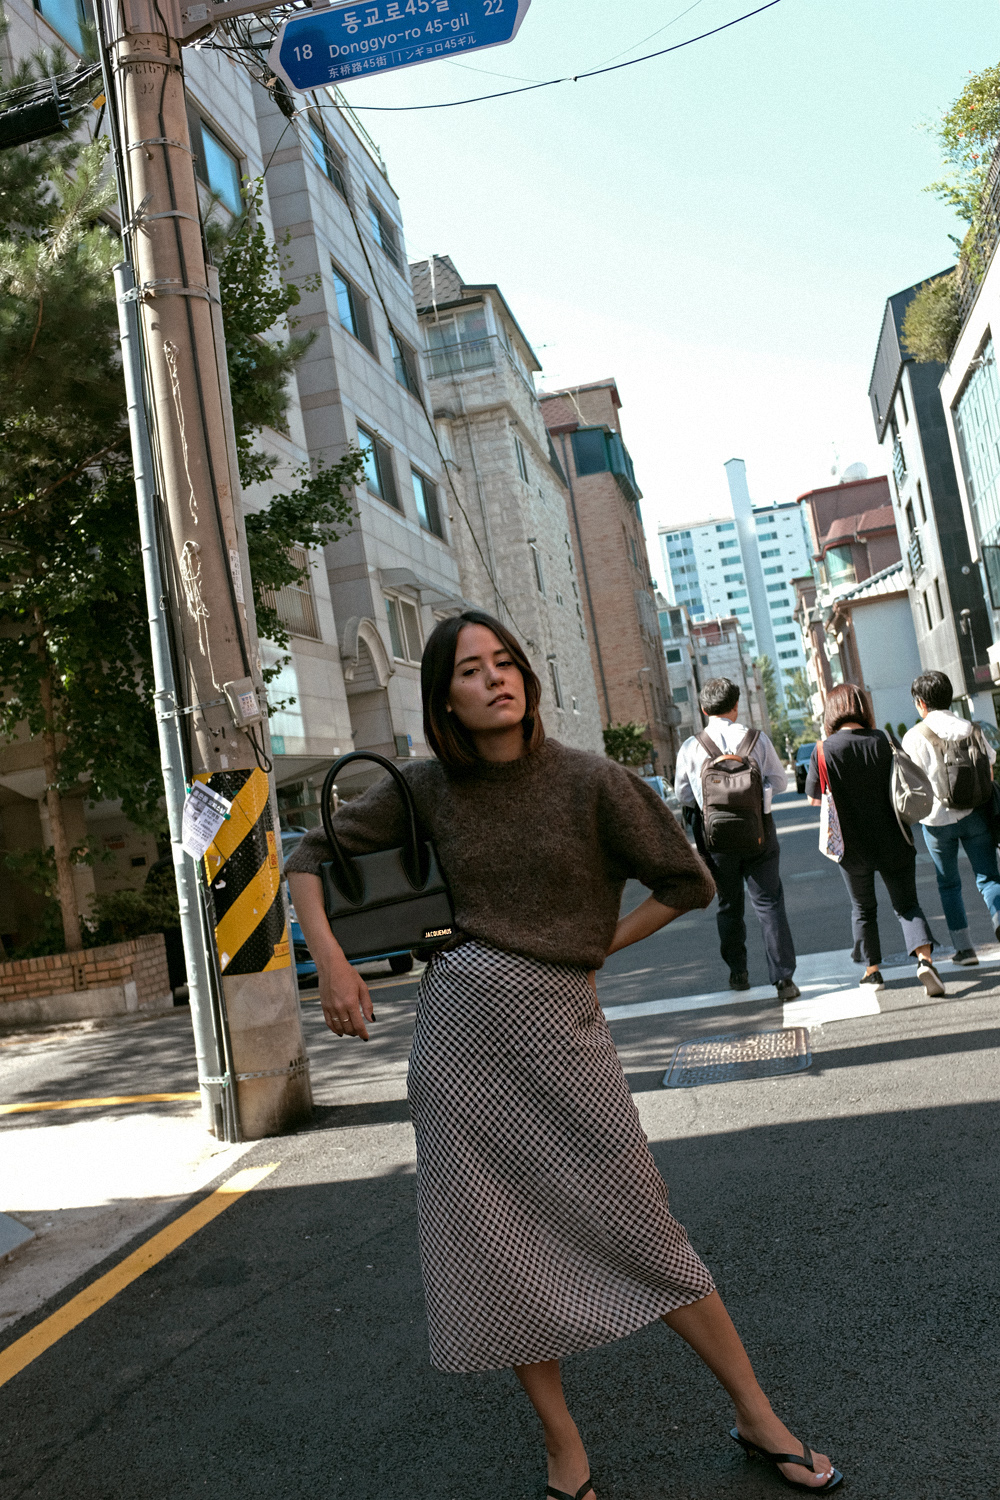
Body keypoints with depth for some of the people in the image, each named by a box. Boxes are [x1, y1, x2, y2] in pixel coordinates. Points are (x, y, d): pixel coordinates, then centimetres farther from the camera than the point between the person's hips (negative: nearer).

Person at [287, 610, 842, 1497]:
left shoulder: (591, 782, -7)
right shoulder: (427, 789, 0)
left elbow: (687, 883, 1)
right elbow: (313, 856, 9)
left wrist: (593, 949, -1)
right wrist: (331, 961, -3)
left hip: (559, 1024, -2)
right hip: (457, 1024, 2)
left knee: (640, 1227, 4)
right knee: (497, 1253, 9)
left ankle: (760, 1421, 25)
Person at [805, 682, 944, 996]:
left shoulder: (824, 750, -12)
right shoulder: (880, 740, -6)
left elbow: (813, 798, -2)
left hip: (853, 846, -1)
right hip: (892, 841, 1)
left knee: (863, 909, 17)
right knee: (907, 904, 8)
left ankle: (872, 970, 25)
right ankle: (924, 958, -12)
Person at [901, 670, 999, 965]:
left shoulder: (915, 736, -9)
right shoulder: (971, 729, 1)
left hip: (938, 819, -2)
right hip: (975, 815, 2)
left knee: (949, 884, 12)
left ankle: (963, 947, 13)